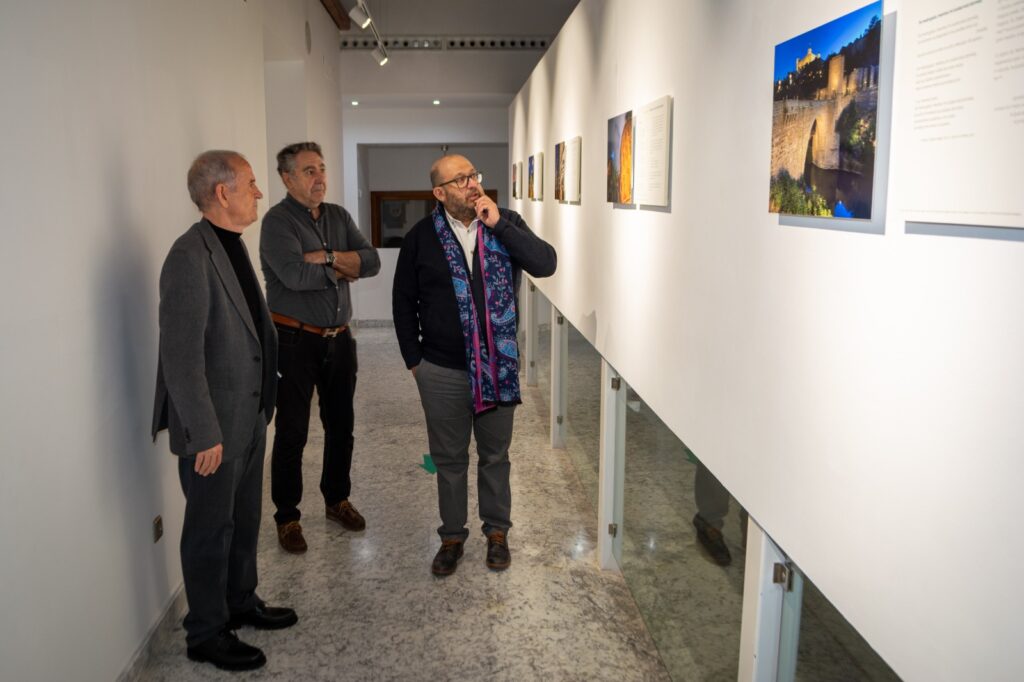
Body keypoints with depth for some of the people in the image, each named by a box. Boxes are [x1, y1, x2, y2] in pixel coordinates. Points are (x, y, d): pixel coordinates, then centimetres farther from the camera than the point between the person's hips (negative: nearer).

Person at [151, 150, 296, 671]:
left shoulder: (231, 246, 8)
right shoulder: (191, 256, -21)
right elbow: (180, 355, -24)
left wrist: (263, 404, 15)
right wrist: (205, 434, -22)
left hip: (249, 415, 9)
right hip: (215, 424, -9)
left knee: (245, 519, 22)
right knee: (211, 529, 8)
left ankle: (241, 603, 40)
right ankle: (206, 634, 25)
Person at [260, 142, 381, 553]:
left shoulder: (338, 216, 9)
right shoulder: (278, 221, -11)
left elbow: (372, 261, -2)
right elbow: (294, 275, -27)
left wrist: (327, 257, -17)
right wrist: (344, 268, -11)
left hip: (338, 338, 6)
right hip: (295, 340, -6)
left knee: (341, 426, 16)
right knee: (291, 432, 3)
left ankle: (337, 500, 34)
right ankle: (287, 517, 18)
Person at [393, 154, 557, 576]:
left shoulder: (507, 223, -2)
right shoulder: (421, 237, -4)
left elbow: (545, 264, -17)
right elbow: (404, 301, 4)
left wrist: (498, 225, -21)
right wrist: (413, 359, 3)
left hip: (498, 366, 0)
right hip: (441, 371, 0)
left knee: (495, 455, 15)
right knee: (449, 459, 13)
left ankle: (497, 531, 33)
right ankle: (452, 536, 31)